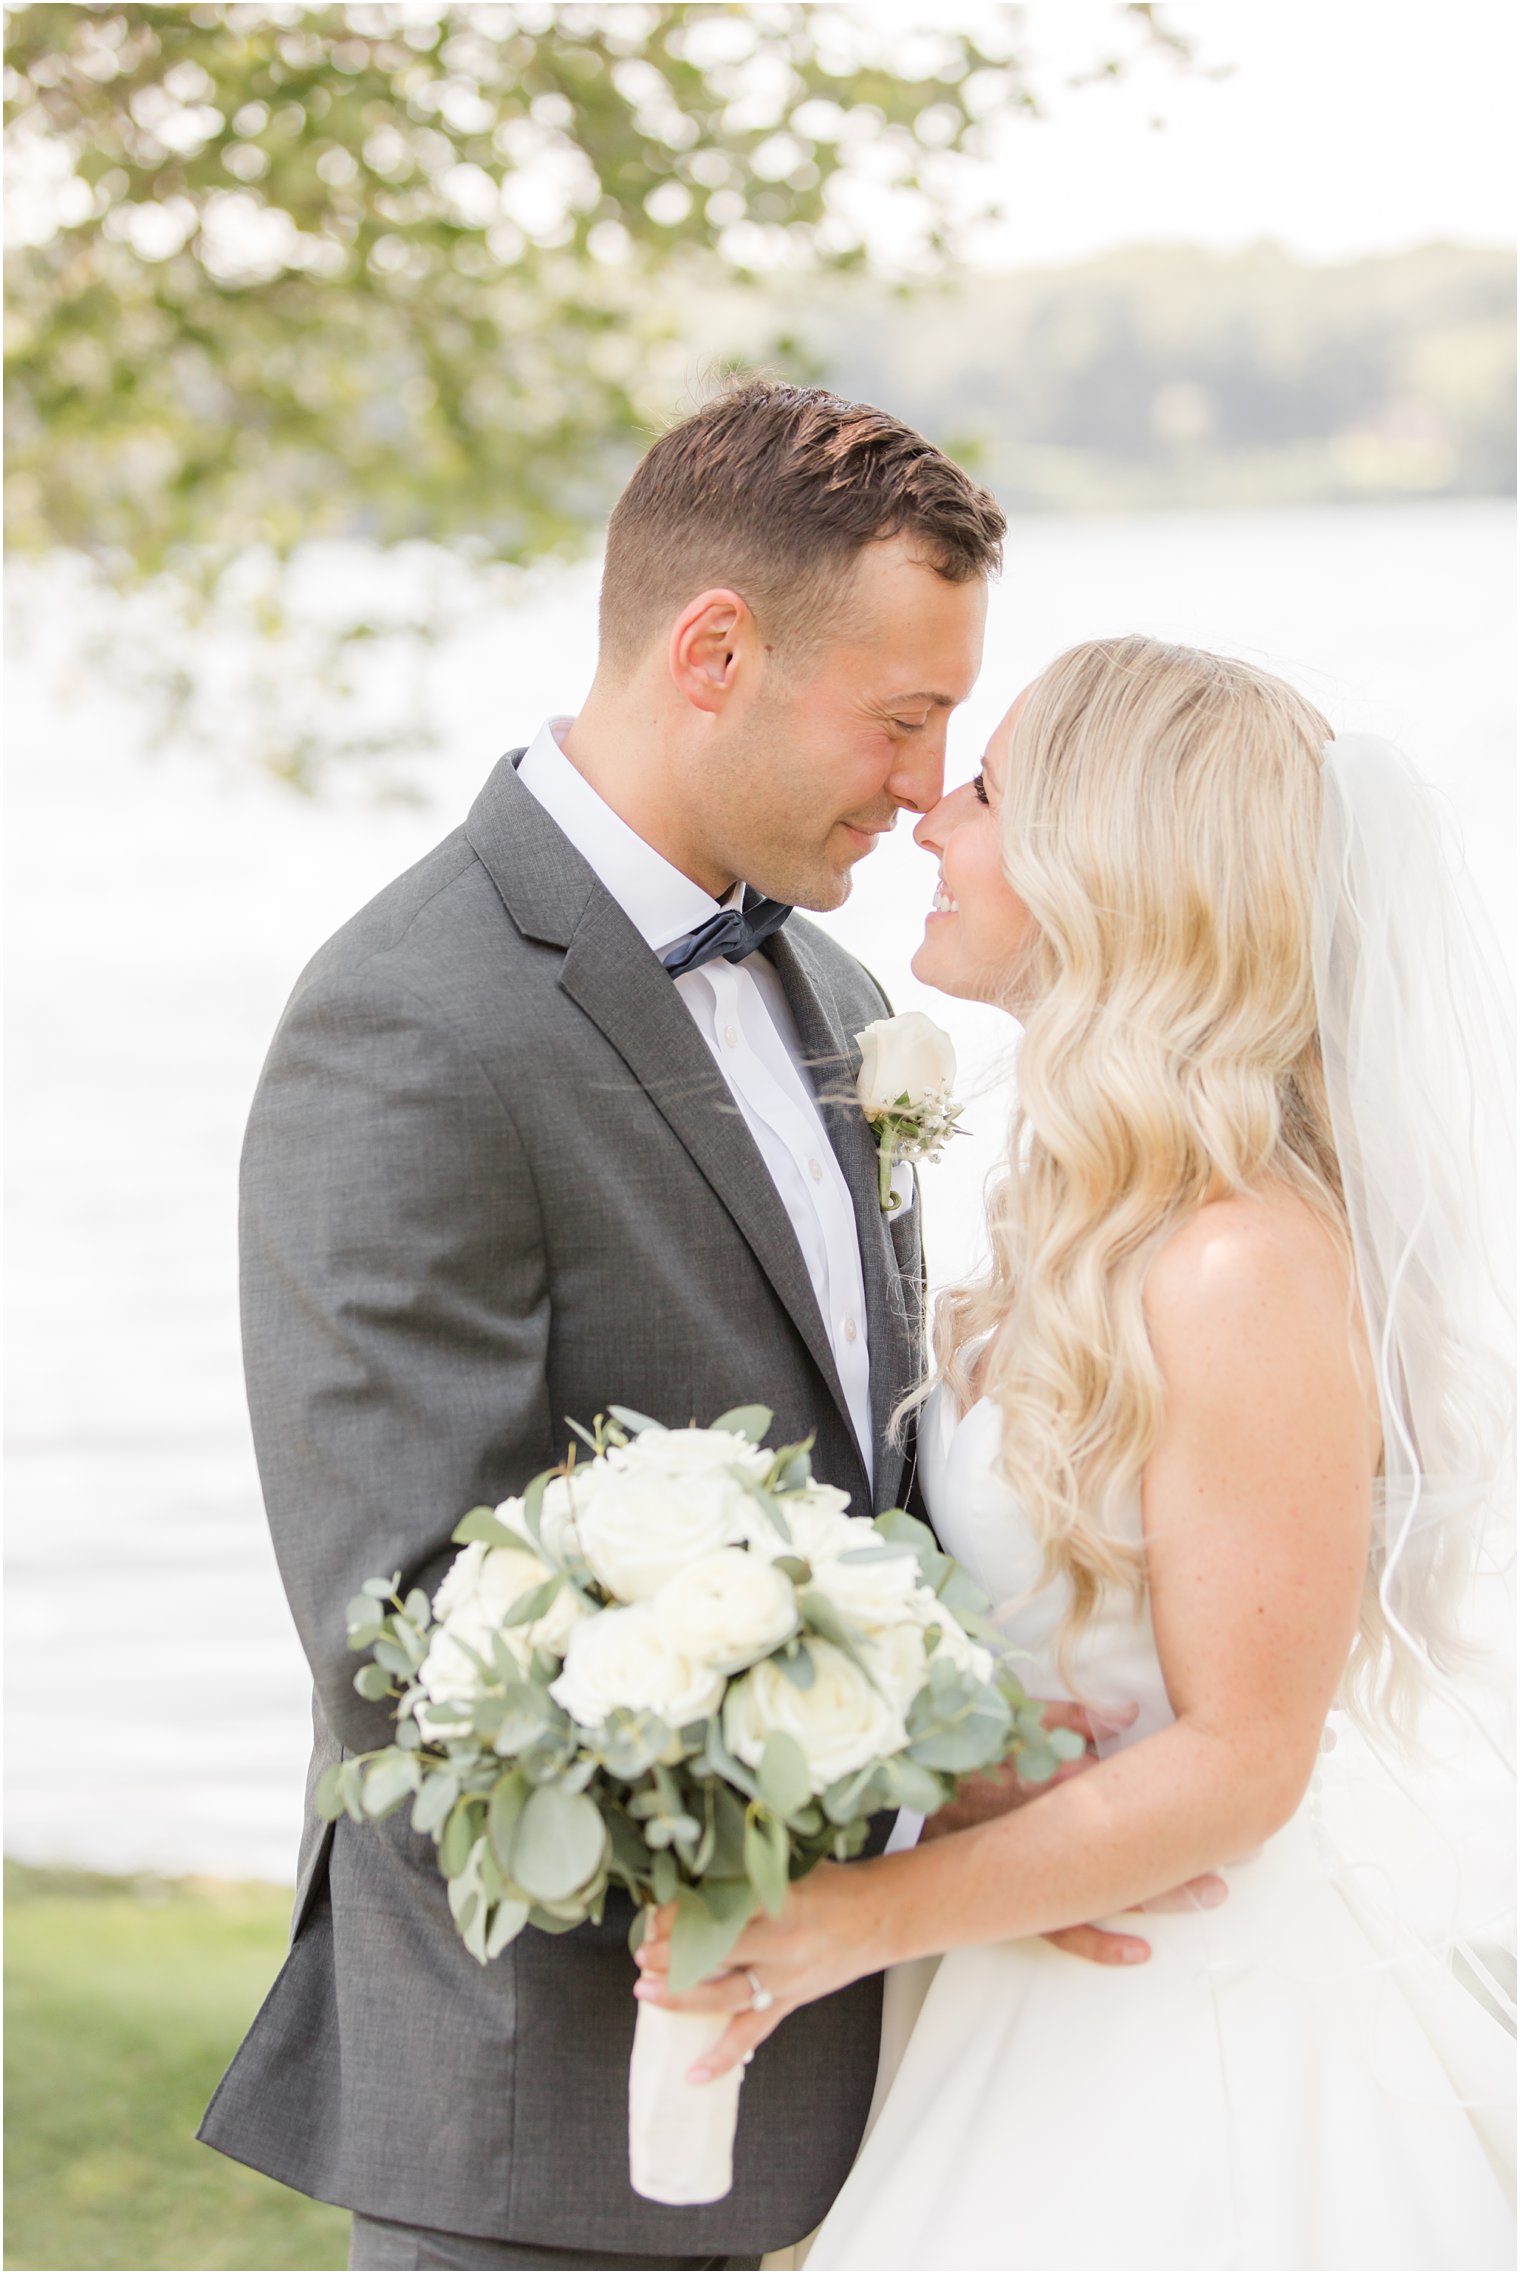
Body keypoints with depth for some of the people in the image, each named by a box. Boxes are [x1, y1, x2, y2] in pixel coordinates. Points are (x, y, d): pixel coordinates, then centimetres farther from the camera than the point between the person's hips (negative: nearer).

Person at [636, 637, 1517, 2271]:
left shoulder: (1242, 1266, -24)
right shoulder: (1080, 1213, 4)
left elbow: (1238, 1762, -22)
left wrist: (863, 1919, -23)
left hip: (1191, 2036, -8)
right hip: (1027, 2002, 8)